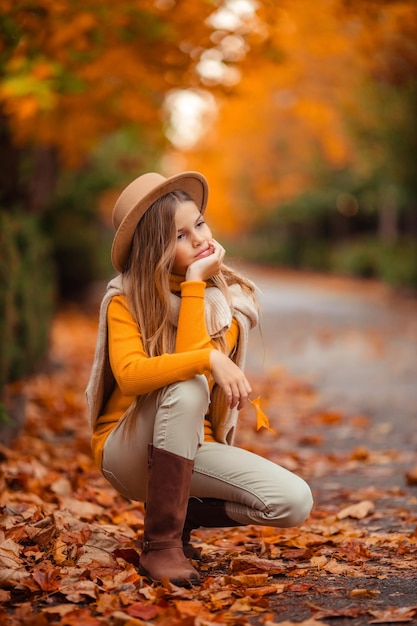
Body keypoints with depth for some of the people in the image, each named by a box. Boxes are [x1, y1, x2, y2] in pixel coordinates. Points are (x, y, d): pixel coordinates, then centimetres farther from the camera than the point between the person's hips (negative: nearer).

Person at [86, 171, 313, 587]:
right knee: (186, 387, -36)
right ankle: (161, 544, -27)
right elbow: (129, 375, -28)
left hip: (192, 450, 3)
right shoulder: (125, 298, -9)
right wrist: (209, 358, -38)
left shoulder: (231, 299, -3)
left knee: (294, 502, -20)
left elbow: (192, 356, -21)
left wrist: (195, 283, -20)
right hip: (126, 452, -3)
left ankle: (181, 515, 4)